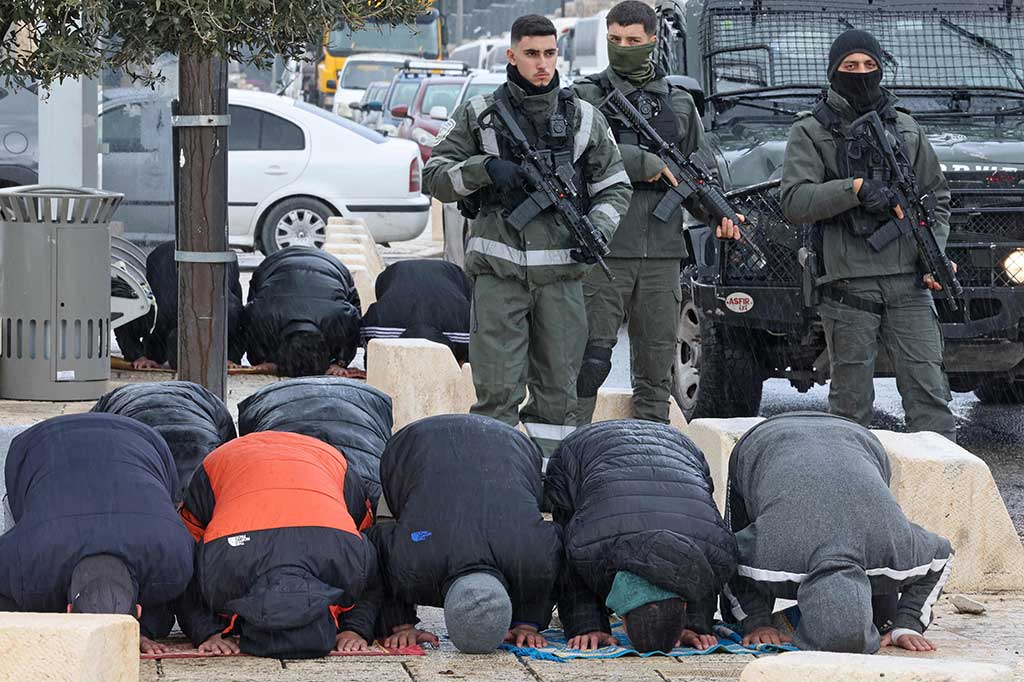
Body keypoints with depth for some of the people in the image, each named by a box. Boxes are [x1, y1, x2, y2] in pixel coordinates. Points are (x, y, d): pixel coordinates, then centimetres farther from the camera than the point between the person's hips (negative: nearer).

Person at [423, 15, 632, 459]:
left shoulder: (584, 118, 10)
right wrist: (485, 168, -14)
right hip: (499, 273, -2)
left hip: (560, 274, 2)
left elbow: (614, 186, 14)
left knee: (558, 389, 6)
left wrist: (598, 227, -6)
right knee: (498, 389, -8)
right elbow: (435, 177, 4)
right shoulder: (479, 115, 5)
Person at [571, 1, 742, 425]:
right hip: (603, 251, -4)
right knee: (590, 360, -9)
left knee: (657, 368, 8)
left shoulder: (679, 104, 14)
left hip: (661, 254, 4)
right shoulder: (587, 97, 2)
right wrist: (649, 165, -16)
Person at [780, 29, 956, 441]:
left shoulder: (905, 128, 16)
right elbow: (795, 203, -9)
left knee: (929, 392, -4)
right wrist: (856, 188, -20)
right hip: (848, 286, -3)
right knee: (851, 400, 1)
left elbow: (937, 198, 19)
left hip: (908, 283, 3)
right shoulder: (811, 132, 4)